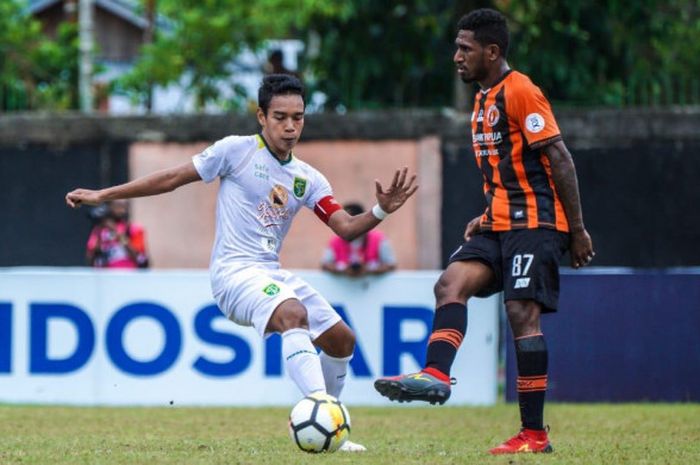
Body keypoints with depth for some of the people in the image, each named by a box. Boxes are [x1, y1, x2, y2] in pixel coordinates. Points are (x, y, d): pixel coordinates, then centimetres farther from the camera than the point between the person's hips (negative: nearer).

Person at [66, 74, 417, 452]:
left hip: (272, 274, 7)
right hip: (235, 270, -7)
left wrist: (381, 211, -18)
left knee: (341, 340, 5)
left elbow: (346, 229, 3)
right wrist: (101, 195, 2)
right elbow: (172, 178, 2)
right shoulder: (237, 151, -2)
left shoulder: (307, 179, 11)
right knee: (293, 313, -35)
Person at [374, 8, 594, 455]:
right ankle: (436, 375, -25)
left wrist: (577, 228, -15)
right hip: (501, 224, 9)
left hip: (536, 222, -9)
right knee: (451, 282, -11)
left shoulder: (520, 91, -12)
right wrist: (488, 216, 15)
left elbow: (559, 159, -14)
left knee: (522, 313, -12)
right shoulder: (484, 99, 18)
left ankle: (535, 434, -10)